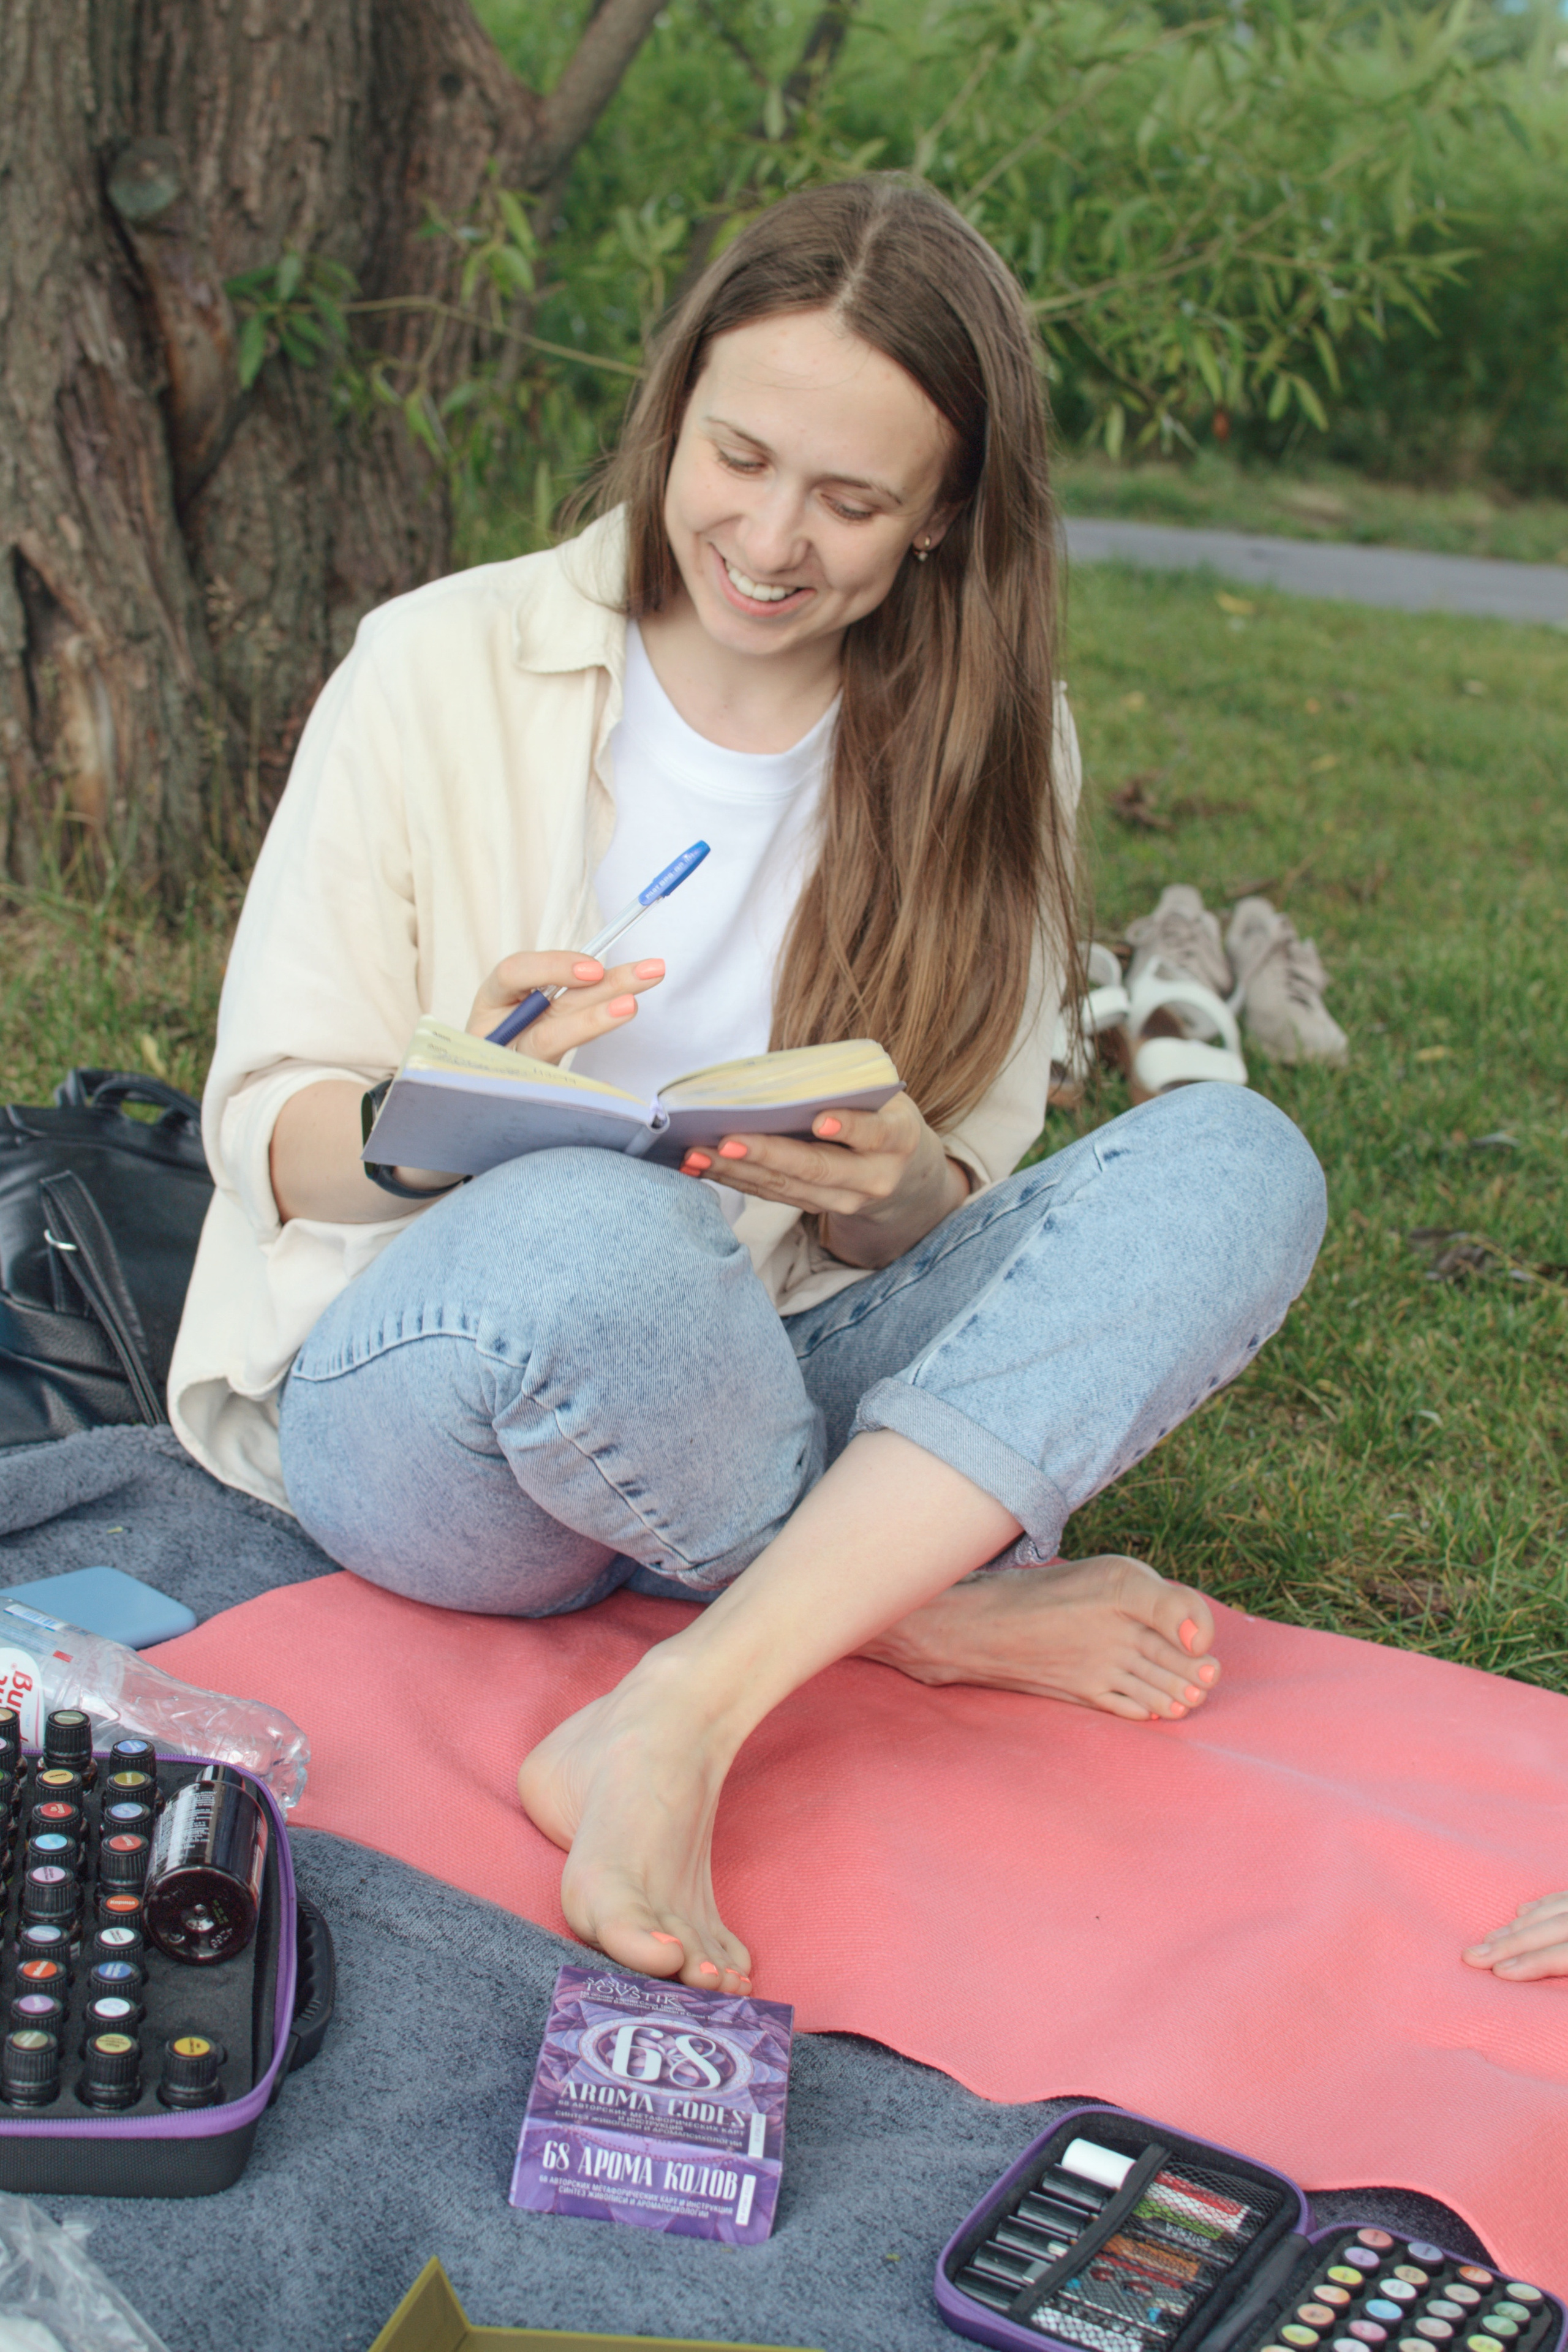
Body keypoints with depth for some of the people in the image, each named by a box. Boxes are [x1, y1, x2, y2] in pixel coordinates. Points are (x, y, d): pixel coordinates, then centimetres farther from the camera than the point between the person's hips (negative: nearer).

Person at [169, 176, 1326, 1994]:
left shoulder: (982, 749, 4)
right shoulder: (444, 668, -5)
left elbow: (940, 1235, 4)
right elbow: (264, 1137, -2)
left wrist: (895, 1187, -21)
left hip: (763, 1402, 3)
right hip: (412, 1405, -3)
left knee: (1236, 1162, -20)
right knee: (594, 1231, -39)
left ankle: (677, 1720, -30)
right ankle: (923, 1610, -10)